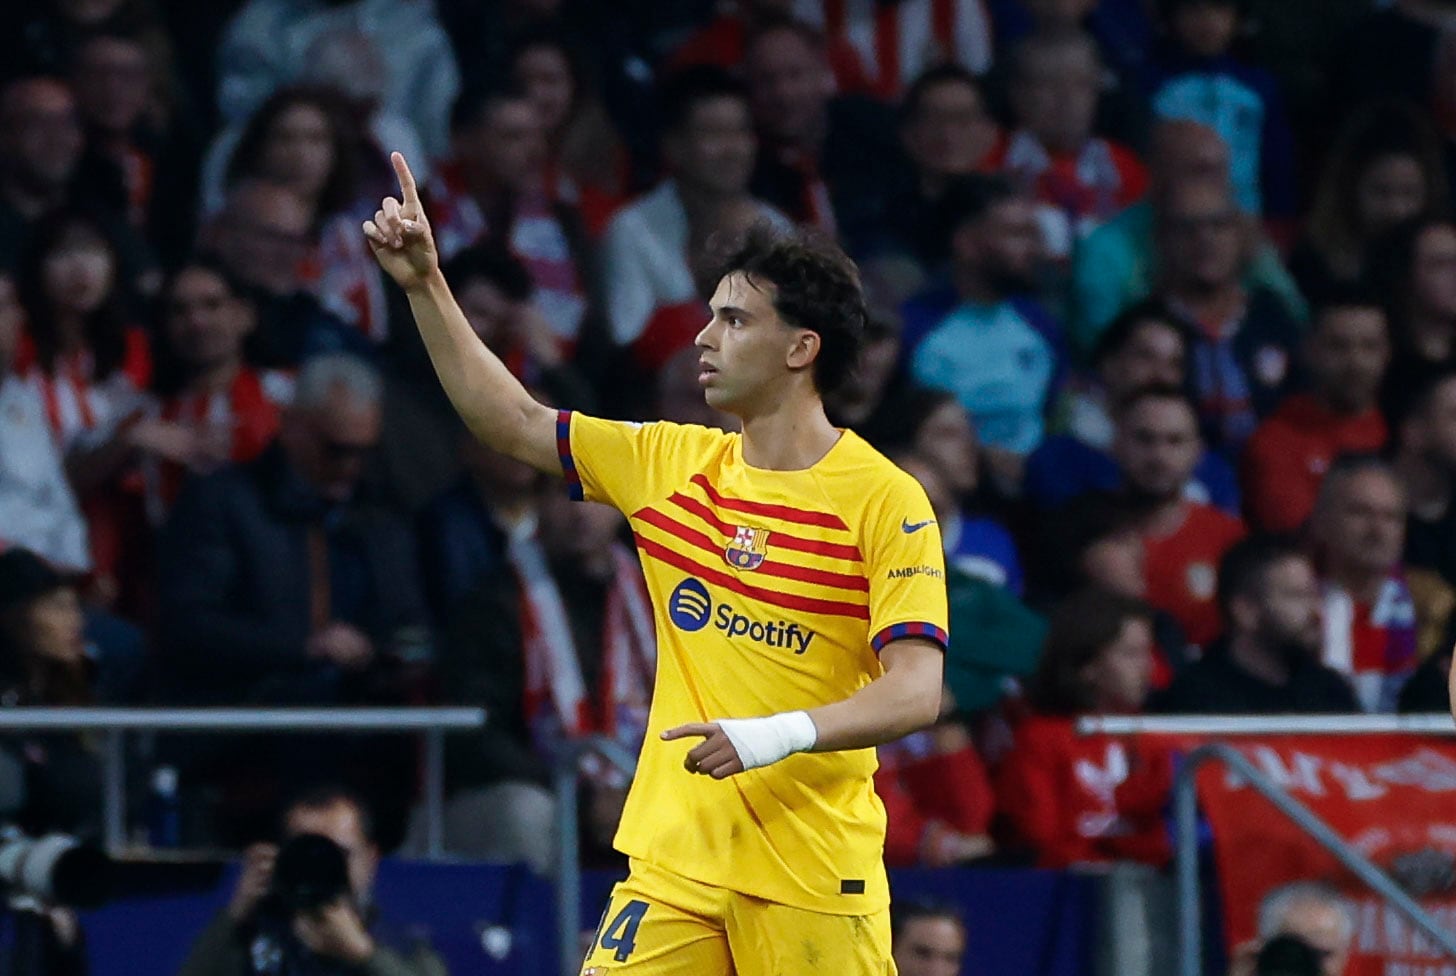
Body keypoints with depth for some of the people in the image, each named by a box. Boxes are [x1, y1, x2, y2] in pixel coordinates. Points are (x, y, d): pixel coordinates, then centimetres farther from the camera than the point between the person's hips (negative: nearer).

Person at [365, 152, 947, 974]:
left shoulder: (888, 500, -8)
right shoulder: (672, 462, 10)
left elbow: (917, 692, -15)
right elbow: (513, 424, 18)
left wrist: (780, 735, -29)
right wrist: (426, 282, 12)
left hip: (813, 881, -5)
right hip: (674, 866, 5)